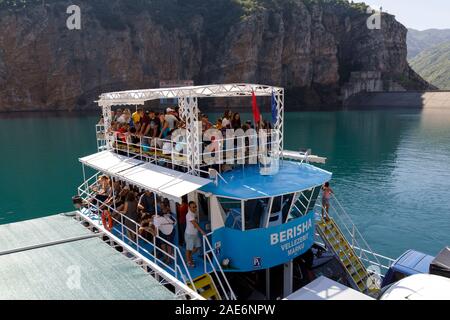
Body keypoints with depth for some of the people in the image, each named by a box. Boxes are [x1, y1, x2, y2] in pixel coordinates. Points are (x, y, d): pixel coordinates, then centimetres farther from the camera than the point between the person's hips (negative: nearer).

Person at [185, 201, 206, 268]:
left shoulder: (195, 213, 4)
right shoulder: (189, 215, -24)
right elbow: (195, 223, -32)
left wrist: (199, 230, 15)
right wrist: (201, 231, -37)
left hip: (195, 233, 8)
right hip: (189, 234, -8)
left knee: (198, 246, 13)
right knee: (189, 248, 7)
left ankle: (189, 256, 34)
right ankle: (188, 261, 23)